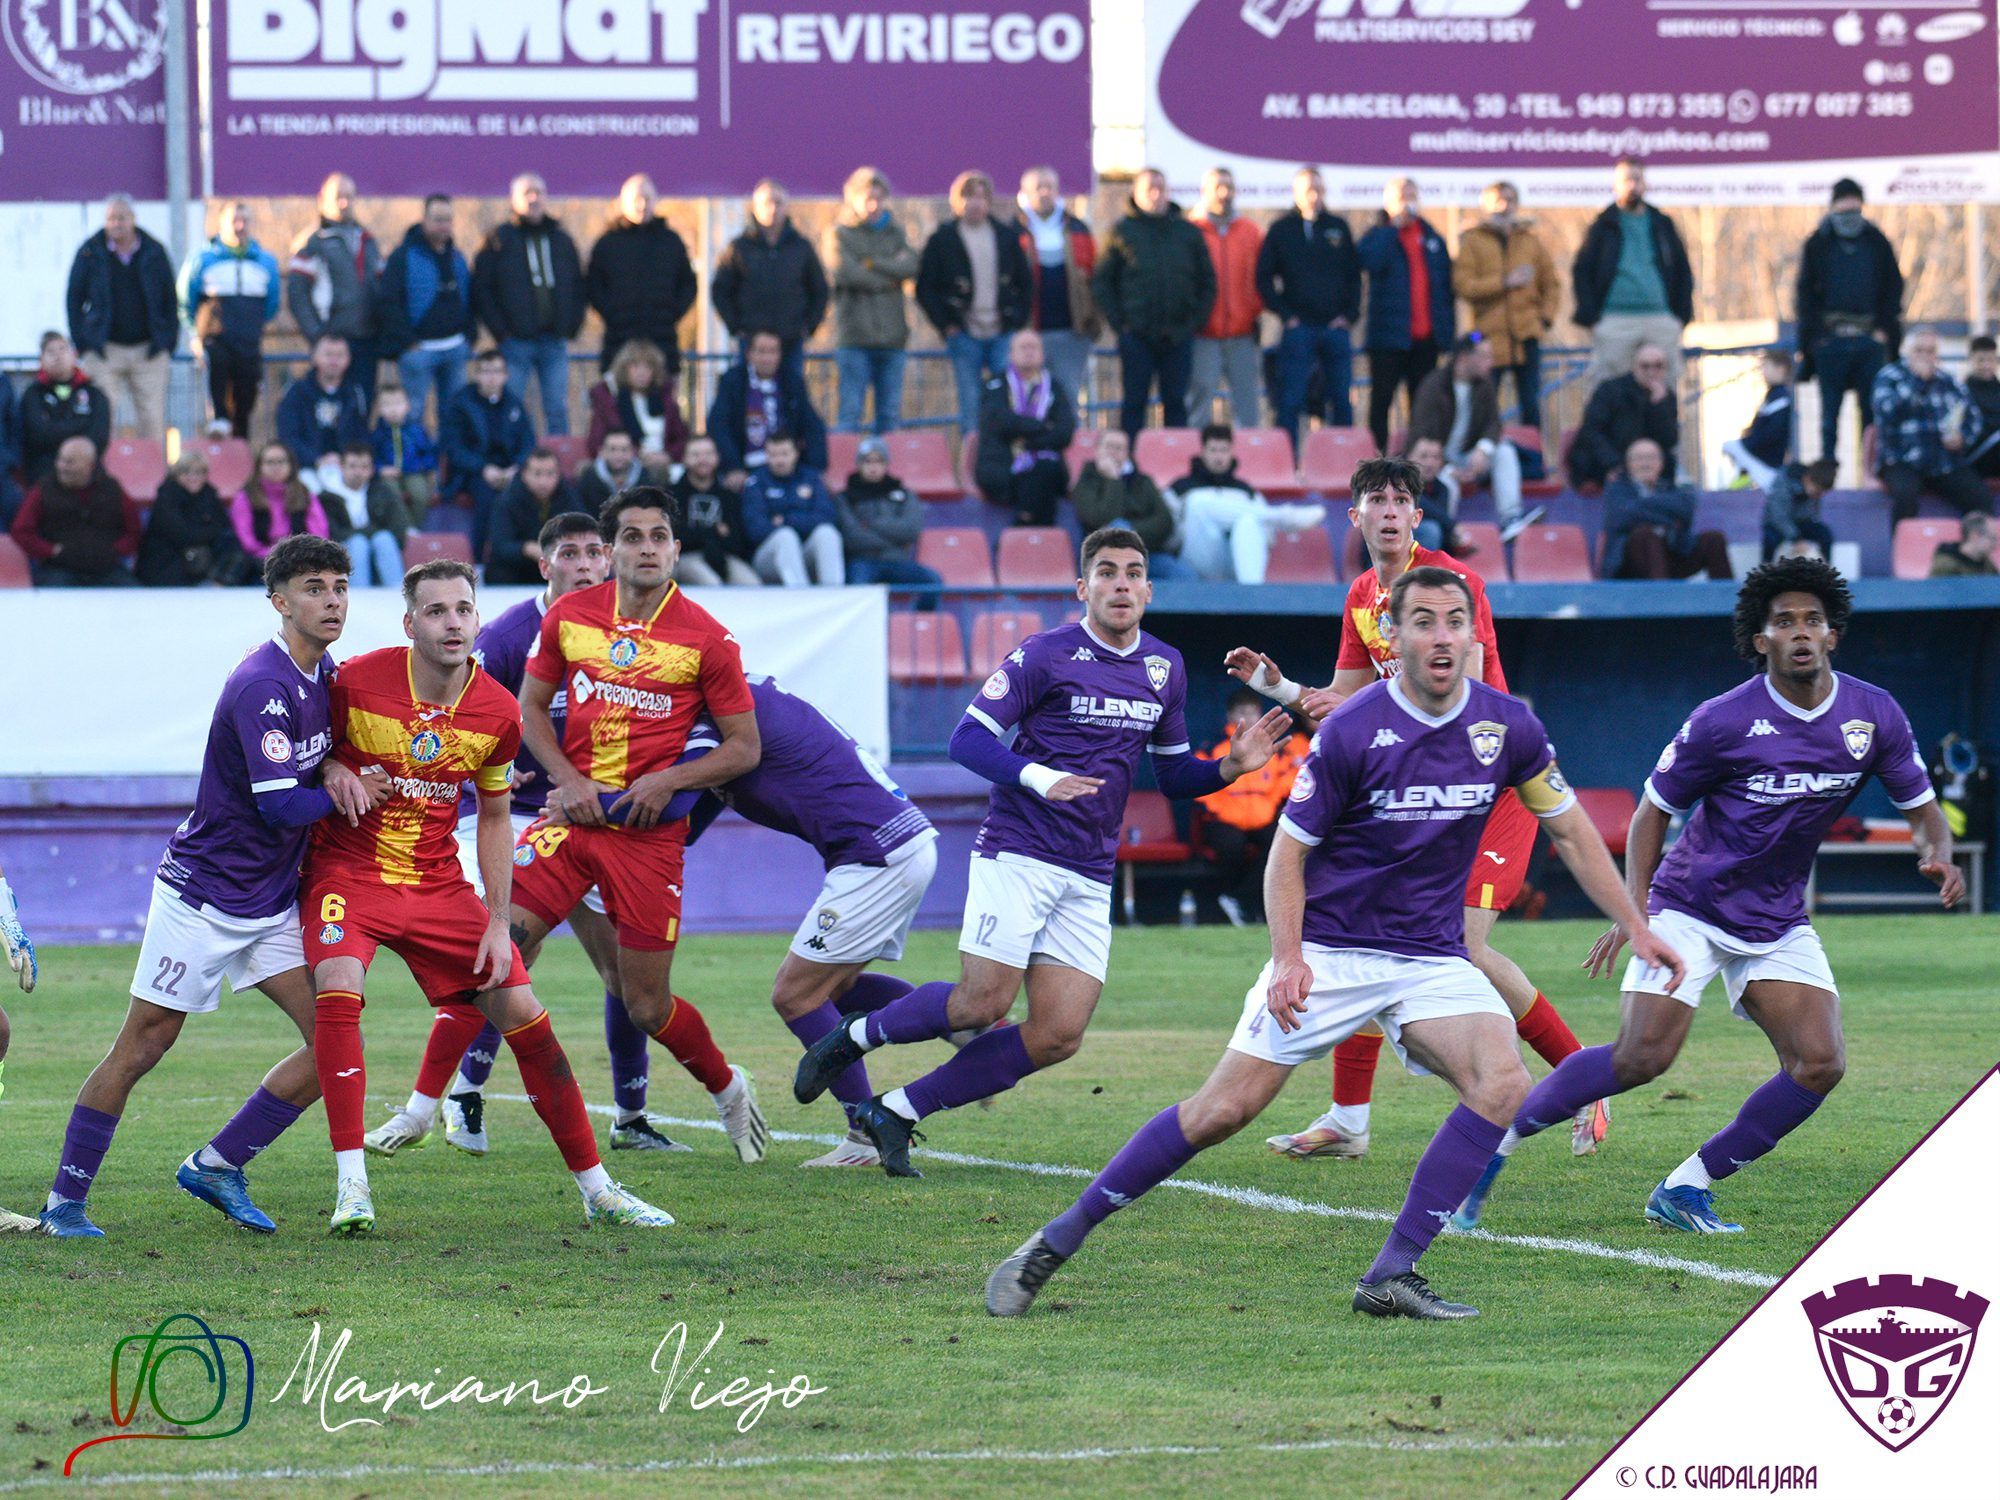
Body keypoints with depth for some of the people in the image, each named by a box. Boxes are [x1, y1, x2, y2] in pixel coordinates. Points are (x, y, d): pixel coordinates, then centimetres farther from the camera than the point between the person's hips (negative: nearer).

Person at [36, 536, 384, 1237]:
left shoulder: (323, 673, 5)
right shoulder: (262, 685, -22)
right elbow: (278, 804, -25)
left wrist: (333, 771, -3)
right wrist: (350, 792, -11)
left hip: (272, 903, 8)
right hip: (203, 893, -8)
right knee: (142, 1046, -3)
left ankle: (216, 1166, 10)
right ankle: (66, 1201, 6)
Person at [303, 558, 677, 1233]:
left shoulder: (498, 713, -4)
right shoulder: (357, 682, -15)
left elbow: (494, 819, 8)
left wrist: (498, 924, 3)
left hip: (439, 885, 4)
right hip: (348, 872, -3)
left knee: (524, 1013, -1)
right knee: (338, 989, -30)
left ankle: (596, 1189, 12)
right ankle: (351, 1188, -24)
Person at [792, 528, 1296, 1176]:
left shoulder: (1165, 668, 11)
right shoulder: (1047, 655, -6)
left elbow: (1173, 775, 20)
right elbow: (968, 738, -9)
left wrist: (1231, 766, 1)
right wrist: (1037, 777, -24)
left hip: (1089, 877, 6)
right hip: (1017, 852, -6)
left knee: (1058, 1037, -5)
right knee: (983, 1004, -16)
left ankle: (895, 1112, 5)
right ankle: (854, 1036, 12)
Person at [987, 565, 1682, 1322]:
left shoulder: (1507, 726, -3)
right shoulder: (1352, 731, -14)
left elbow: (1570, 828, 11)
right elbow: (1288, 851, -7)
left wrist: (1637, 928, 8)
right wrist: (1288, 959, -20)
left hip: (1430, 957, 4)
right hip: (1327, 952, -4)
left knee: (1502, 1082, -22)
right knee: (1224, 1110, -11)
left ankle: (1391, 1275, -17)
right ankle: (1055, 1242, 2)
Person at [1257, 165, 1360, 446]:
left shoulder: (1338, 228, 11)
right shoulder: (1281, 229, 4)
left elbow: (1354, 276, 13)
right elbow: (1264, 278, 3)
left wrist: (1349, 315, 1)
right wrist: (1285, 315, -6)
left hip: (1336, 326, 2)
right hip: (1299, 326, -2)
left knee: (1341, 399, 4)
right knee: (1290, 401, -5)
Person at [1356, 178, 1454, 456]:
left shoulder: (1433, 239, 13)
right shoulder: (1379, 237, 1)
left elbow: (1447, 287, 14)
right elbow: (1369, 260, -22)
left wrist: (1450, 328, 7)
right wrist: (1394, 226, -16)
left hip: (1426, 337, 4)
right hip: (1390, 336, -4)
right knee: (1381, 402, -1)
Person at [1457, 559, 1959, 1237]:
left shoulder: (1875, 715, -3)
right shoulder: (1723, 722, -15)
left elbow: (1922, 808, 7)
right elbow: (1654, 810, -5)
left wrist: (1937, 854, -16)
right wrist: (1631, 907, -17)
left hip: (1779, 922, 5)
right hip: (1691, 908, -5)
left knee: (1819, 1064, -13)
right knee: (1643, 1057, -21)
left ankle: (1685, 1189, 0)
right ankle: (1496, 1141, -5)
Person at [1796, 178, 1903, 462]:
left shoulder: (1877, 242, 9)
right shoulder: (1818, 244, 5)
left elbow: (1893, 290, 10)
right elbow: (1806, 296, 4)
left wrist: (1885, 330, -1)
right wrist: (1814, 337, -6)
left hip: (1871, 339, 1)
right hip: (1830, 340, -1)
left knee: (1873, 408, -2)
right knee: (1829, 410, 0)